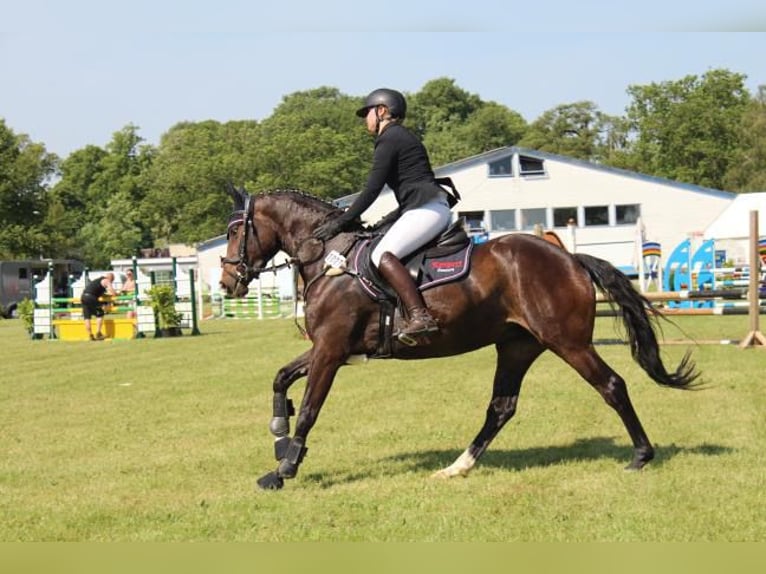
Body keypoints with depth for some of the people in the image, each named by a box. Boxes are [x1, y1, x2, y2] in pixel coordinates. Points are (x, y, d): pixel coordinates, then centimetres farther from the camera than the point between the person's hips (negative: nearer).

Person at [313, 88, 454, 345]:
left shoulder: (389, 139, -5)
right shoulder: (402, 137, 25)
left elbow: (372, 190, -10)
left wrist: (341, 222, -6)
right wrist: (386, 220, 22)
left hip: (427, 209, -11)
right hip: (431, 209, 11)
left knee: (383, 256, -24)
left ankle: (419, 316, -36)